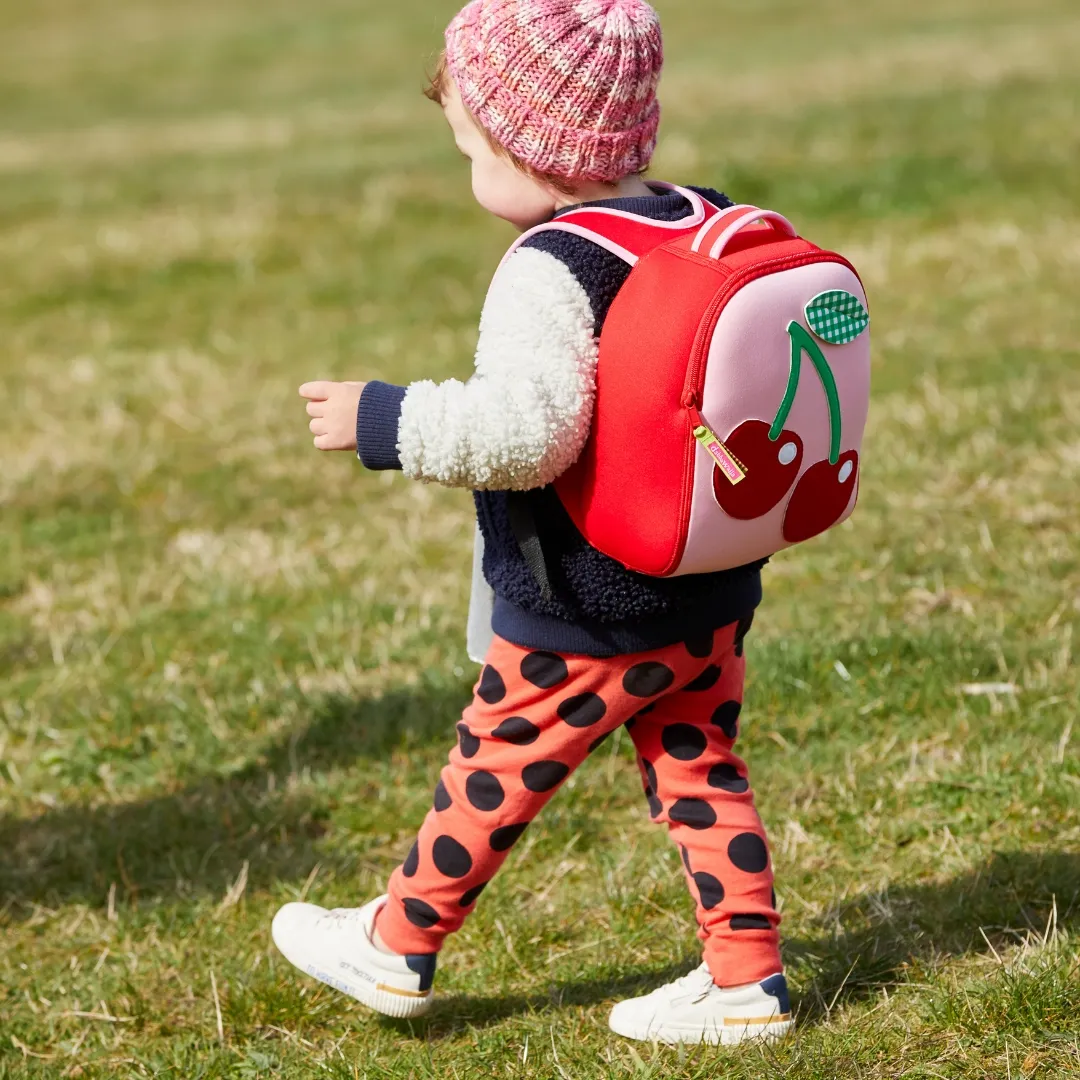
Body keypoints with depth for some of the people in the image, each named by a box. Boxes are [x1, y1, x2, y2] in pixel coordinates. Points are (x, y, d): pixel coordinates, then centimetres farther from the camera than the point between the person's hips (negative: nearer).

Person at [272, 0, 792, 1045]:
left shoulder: (551, 272, -22)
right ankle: (747, 978, 14)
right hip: (714, 596, 7)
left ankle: (397, 946, 24)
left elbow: (522, 430, -32)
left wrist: (382, 419, -23)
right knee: (700, 773, 15)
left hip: (581, 620, -7)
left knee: (493, 774, 9)